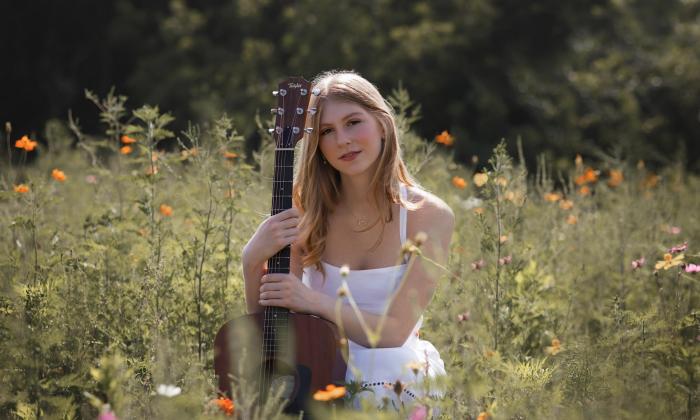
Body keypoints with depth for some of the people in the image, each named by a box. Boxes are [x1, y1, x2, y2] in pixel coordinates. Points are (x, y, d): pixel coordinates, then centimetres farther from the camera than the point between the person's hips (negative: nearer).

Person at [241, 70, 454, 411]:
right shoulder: (307, 214, 1)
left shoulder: (429, 217, -5)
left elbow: (396, 330, -12)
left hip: (392, 386, -1)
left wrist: (316, 302, -25)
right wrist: (253, 261, -18)